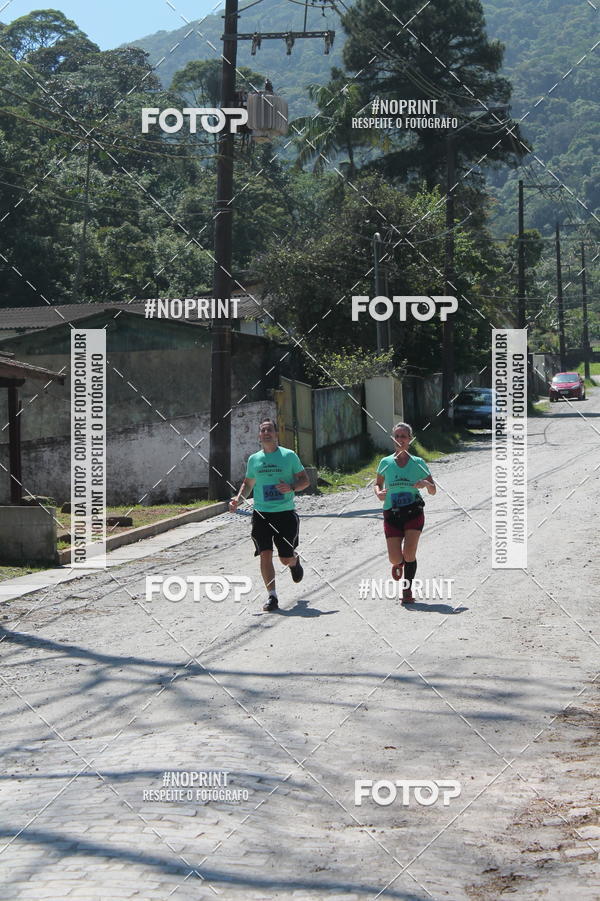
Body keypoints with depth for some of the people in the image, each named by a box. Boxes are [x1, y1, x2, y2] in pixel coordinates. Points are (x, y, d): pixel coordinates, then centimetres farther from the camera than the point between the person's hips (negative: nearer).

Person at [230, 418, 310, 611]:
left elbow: (305, 480, 4)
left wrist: (291, 487, -16)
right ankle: (272, 596, -3)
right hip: (261, 514, 2)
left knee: (286, 558, 2)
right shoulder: (254, 459, 10)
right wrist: (238, 499, 5)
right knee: (265, 555, -8)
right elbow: (248, 483, 23)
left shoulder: (289, 456, 0)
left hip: (285, 513, -2)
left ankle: (295, 561, 39)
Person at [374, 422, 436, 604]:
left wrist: (425, 483, -16)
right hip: (392, 515, 1)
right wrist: (379, 493, -6)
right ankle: (399, 564, 34)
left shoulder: (418, 463, 2)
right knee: (395, 558, -4)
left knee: (409, 553, -13)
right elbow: (378, 484, 17)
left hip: (414, 513, -1)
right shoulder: (385, 463, 4)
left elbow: (433, 491, 6)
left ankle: (407, 590, 4)